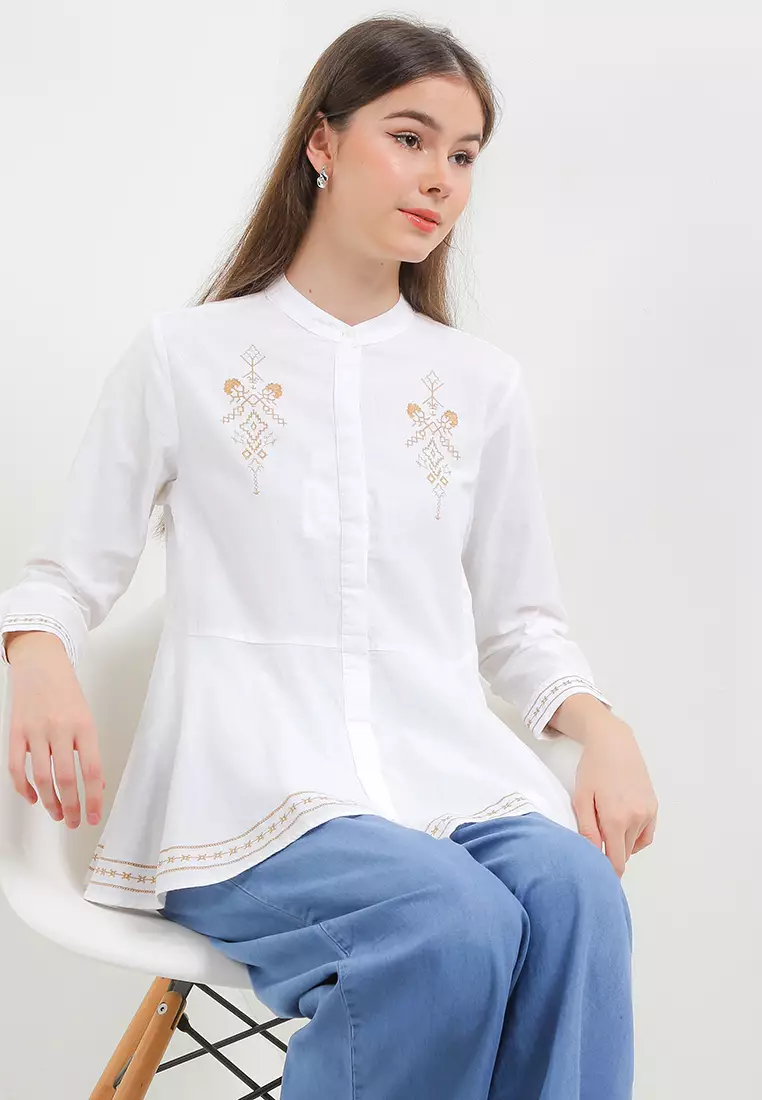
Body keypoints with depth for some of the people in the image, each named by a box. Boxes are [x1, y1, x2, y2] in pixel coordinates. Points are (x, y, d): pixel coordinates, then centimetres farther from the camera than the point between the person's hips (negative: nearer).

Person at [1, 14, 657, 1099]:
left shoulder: (483, 382, 16)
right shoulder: (184, 353, 8)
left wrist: (600, 725, -3)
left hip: (447, 766, 3)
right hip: (253, 782, -2)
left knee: (576, 897, -30)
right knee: (455, 925, -31)